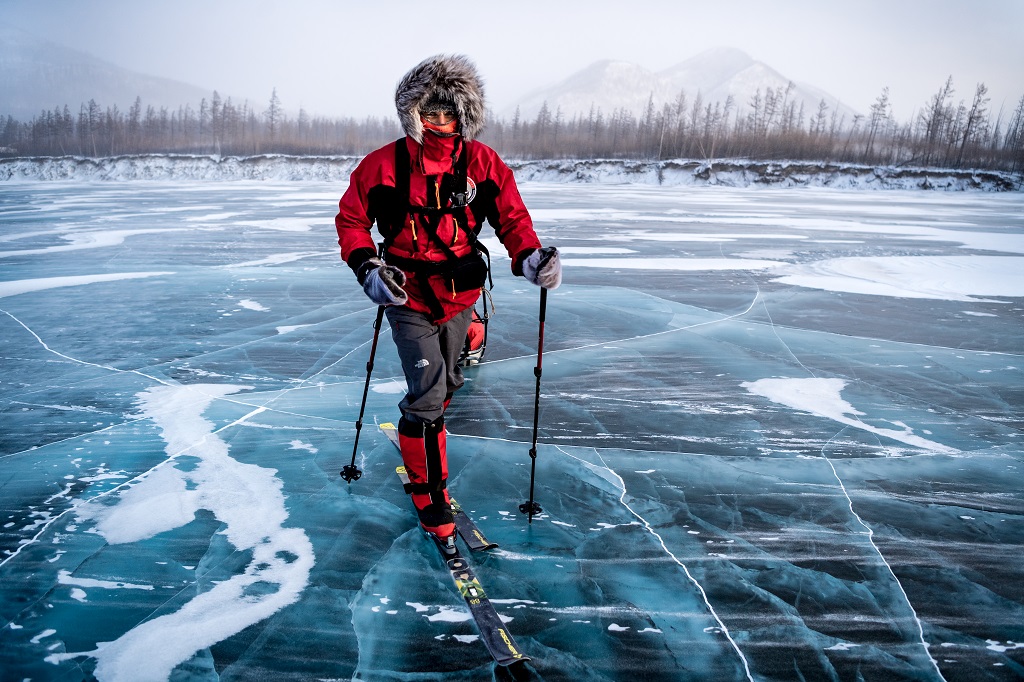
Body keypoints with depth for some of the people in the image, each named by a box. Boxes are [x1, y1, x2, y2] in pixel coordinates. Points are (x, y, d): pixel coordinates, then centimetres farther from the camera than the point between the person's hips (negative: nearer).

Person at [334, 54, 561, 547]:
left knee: (446, 382, 21)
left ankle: (420, 428, 54)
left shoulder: (482, 163, -6)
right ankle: (428, 490, 9)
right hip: (409, 298, -3)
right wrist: (367, 267, -17)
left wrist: (529, 256, -23)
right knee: (427, 394, -9)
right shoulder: (383, 165, -10)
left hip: (461, 297, 3)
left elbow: (511, 218, -3)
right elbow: (350, 220, -1)